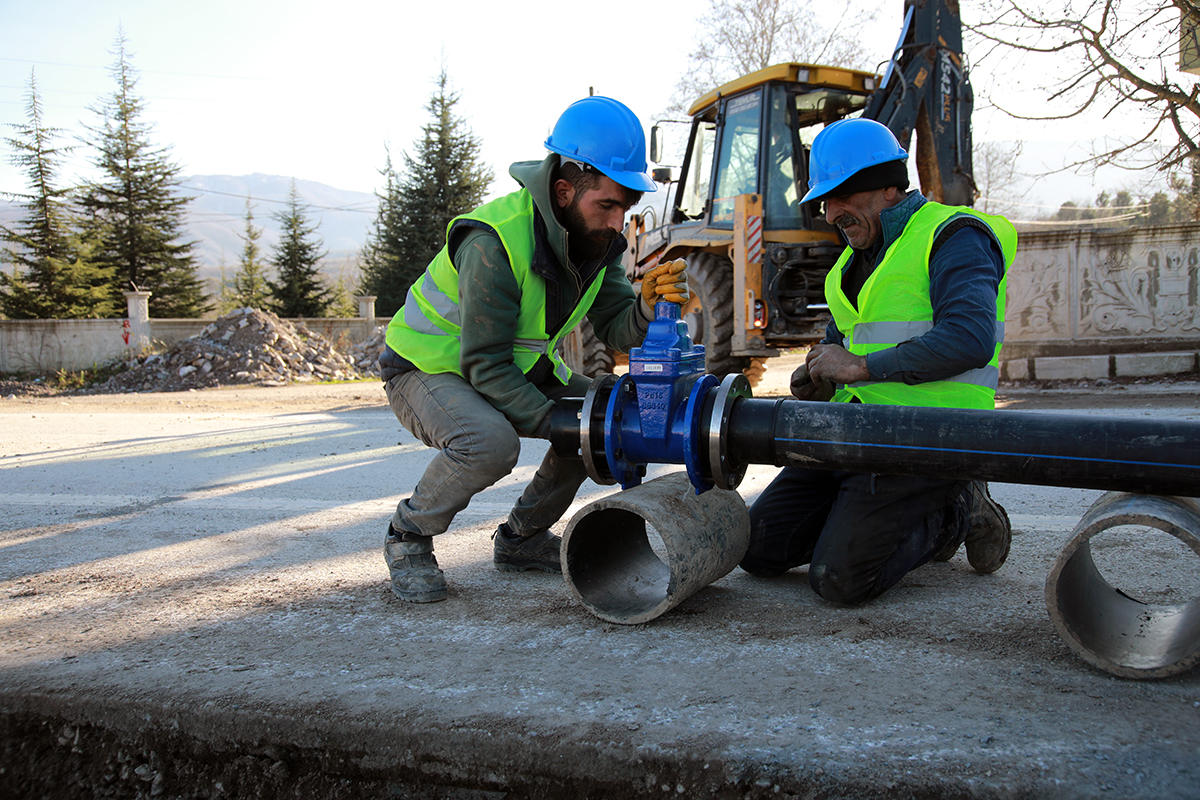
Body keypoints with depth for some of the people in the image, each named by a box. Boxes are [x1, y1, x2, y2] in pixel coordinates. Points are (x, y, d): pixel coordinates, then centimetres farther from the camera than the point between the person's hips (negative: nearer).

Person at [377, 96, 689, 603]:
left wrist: (649, 304, -33)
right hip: (428, 369, -8)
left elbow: (617, 332, -11)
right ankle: (407, 538, -8)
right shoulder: (494, 241, -32)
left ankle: (522, 538, 10)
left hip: (516, 367, 8)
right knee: (490, 442, -36)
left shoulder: (597, 235, -8)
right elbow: (484, 367, -29)